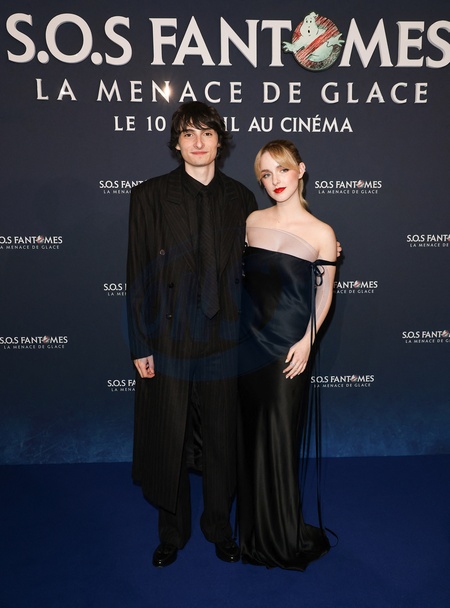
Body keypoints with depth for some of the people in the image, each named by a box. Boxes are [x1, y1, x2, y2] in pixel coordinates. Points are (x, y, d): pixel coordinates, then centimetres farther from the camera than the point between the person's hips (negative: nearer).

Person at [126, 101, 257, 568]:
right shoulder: (150, 196, -1)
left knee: (222, 438, 13)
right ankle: (172, 532, 34)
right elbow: (138, 275, -3)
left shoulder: (240, 198, 6)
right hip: (169, 340, -1)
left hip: (224, 339, 2)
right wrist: (140, 345, -6)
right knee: (169, 440, 11)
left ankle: (219, 528, 36)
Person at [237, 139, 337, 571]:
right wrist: (236, 331, 8)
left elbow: (324, 292, 0)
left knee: (280, 436, 4)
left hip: (288, 345, -4)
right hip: (248, 340, 4)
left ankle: (284, 538, 27)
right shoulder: (252, 221, 4)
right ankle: (253, 530, 35)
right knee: (249, 434, 13)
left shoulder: (321, 233, -7)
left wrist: (307, 341, -10)